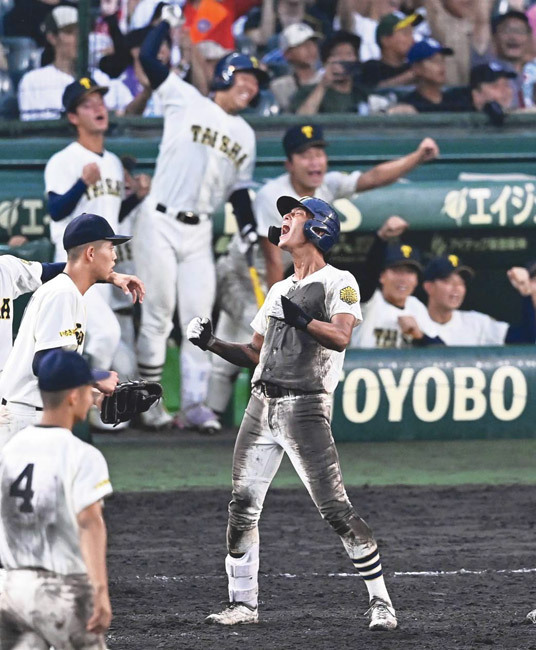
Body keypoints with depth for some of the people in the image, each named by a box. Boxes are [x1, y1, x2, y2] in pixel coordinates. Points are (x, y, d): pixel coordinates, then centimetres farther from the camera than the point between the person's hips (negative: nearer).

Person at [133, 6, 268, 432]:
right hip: (159, 223, -5)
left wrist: (251, 232, 5)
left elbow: (239, 190, 18)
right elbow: (148, 58, -3)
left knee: (198, 318, 0)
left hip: (199, 233, 5)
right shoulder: (186, 100, 2)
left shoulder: (246, 134, 17)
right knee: (158, 316, -3)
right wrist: (169, 20, 1)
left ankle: (194, 405, 1)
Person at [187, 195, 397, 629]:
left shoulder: (338, 283, -2)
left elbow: (340, 336, -19)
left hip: (305, 408, -8)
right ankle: (243, 602, 12)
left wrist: (300, 319, -33)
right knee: (242, 507, 3)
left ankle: (381, 601, -6)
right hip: (262, 404, 8)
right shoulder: (279, 291, 22)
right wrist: (211, 344, 10)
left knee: (335, 509, -12)